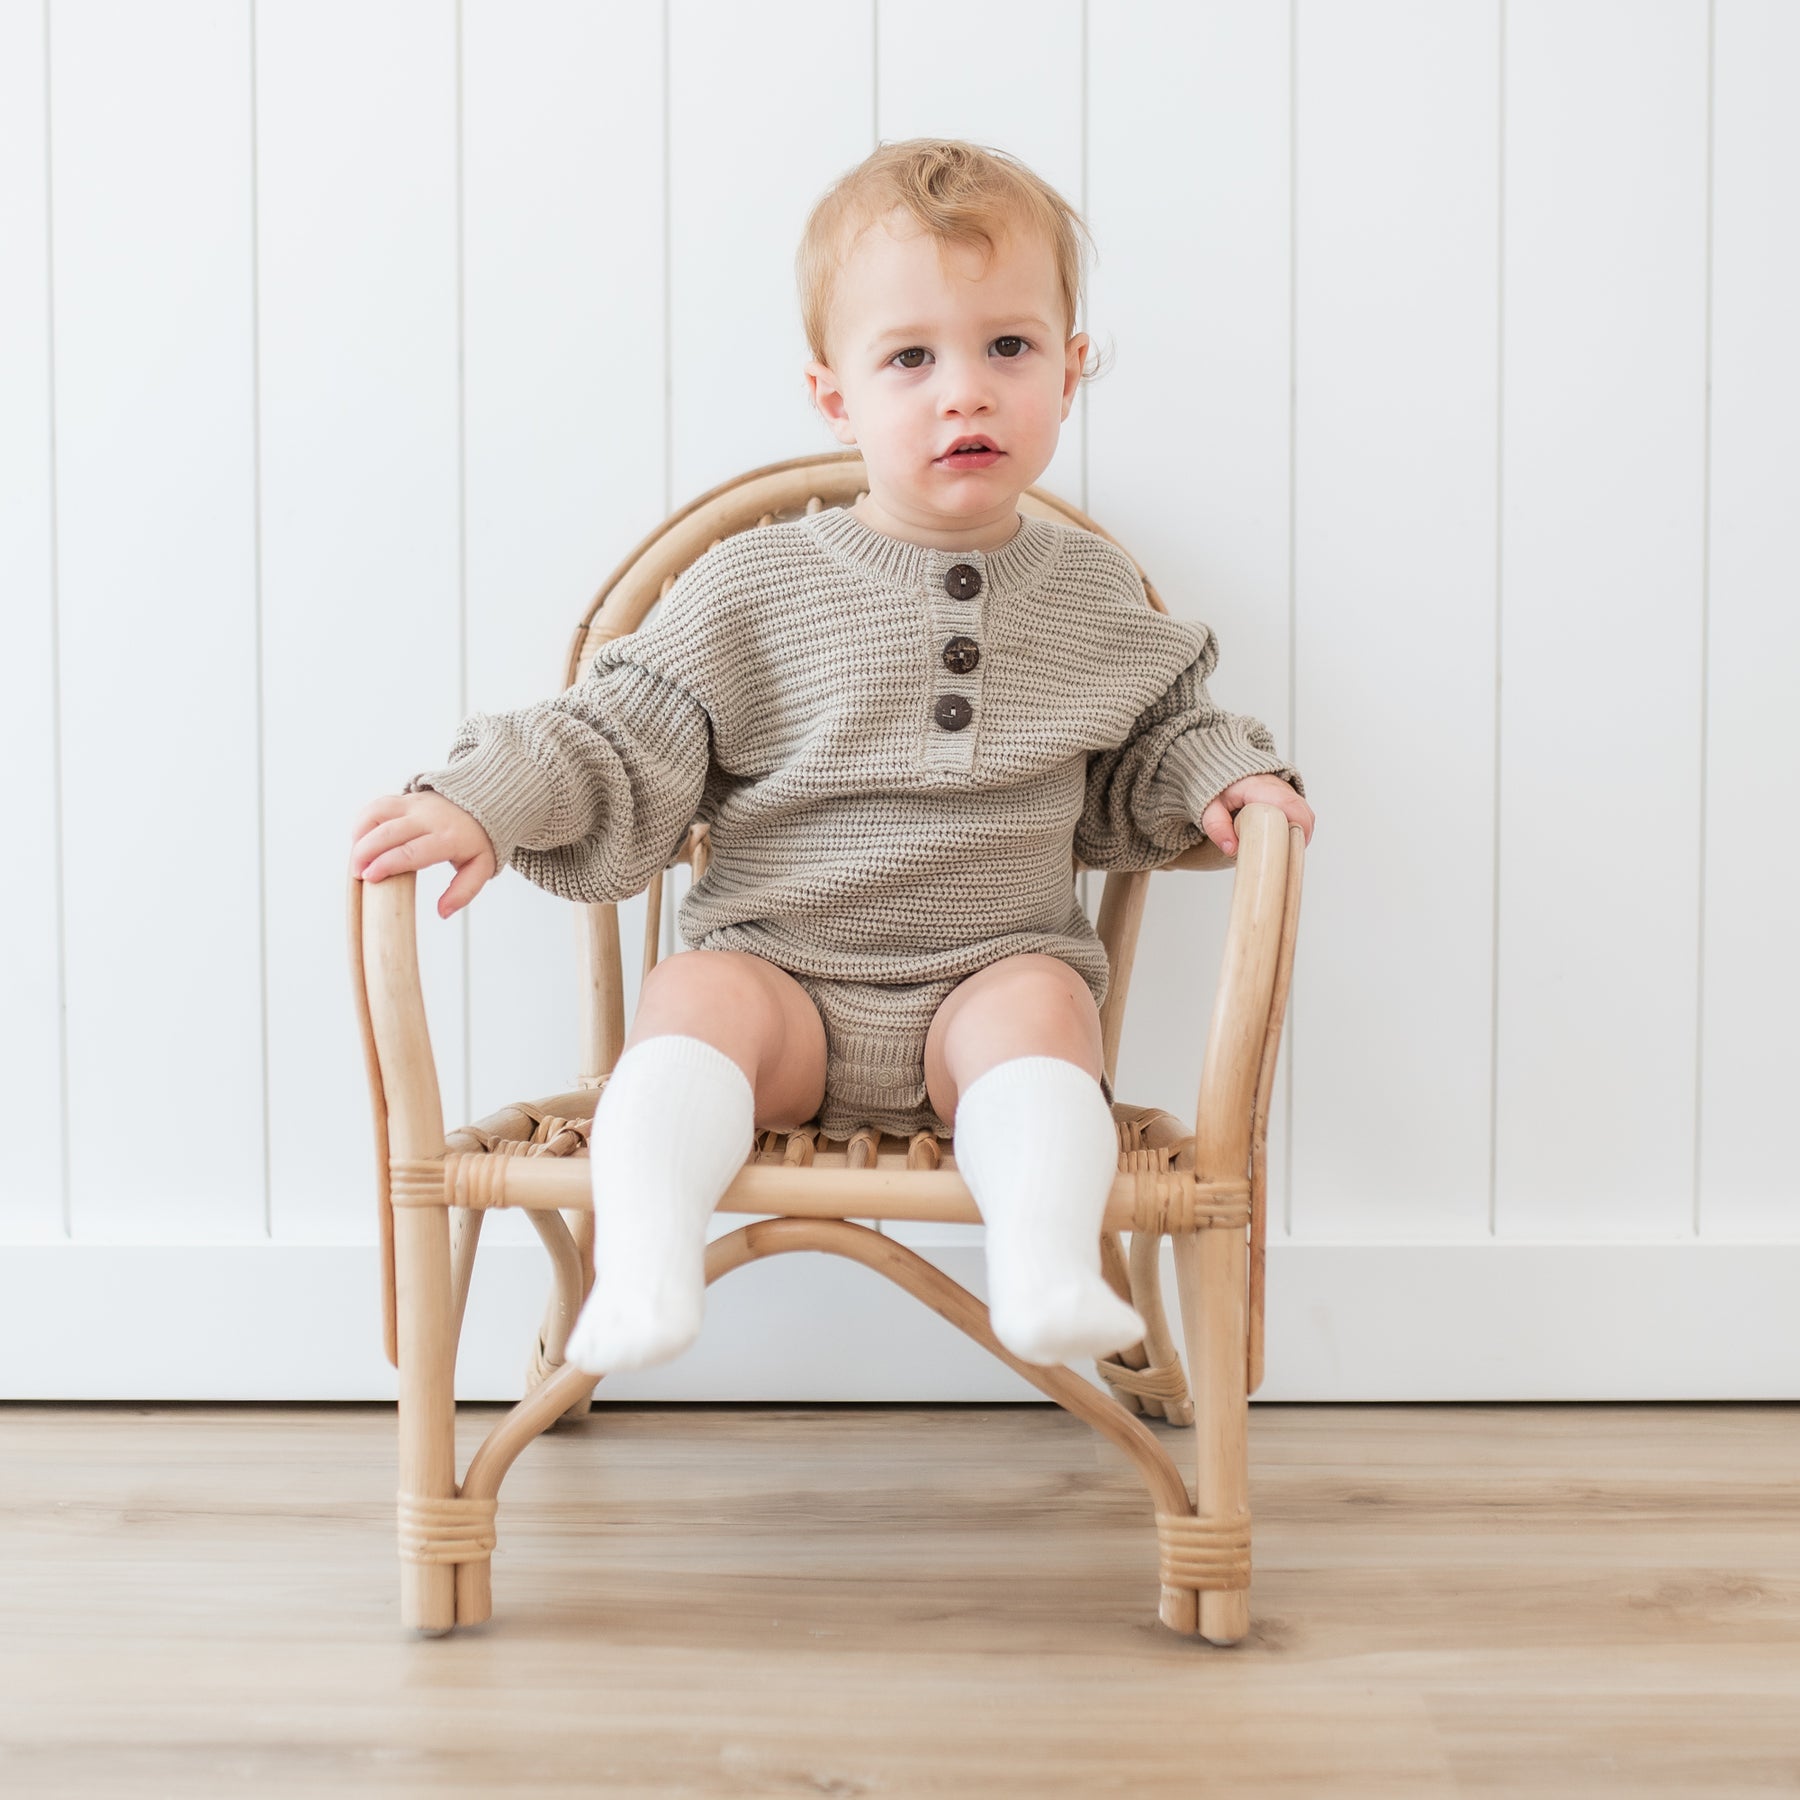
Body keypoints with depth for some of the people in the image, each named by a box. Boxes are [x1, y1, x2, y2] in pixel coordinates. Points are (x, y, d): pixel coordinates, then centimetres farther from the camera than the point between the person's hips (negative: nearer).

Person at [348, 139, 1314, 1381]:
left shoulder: (1093, 594, 10)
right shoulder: (755, 590, 2)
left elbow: (1149, 750, 24)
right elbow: (621, 737, 1)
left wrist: (1226, 777, 3)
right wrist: (481, 803, -13)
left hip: (995, 972, 1)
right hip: (784, 977, -1)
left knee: (1038, 1003, -31)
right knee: (697, 995, -30)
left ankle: (1047, 1263, -45)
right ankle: (643, 1273, -44)